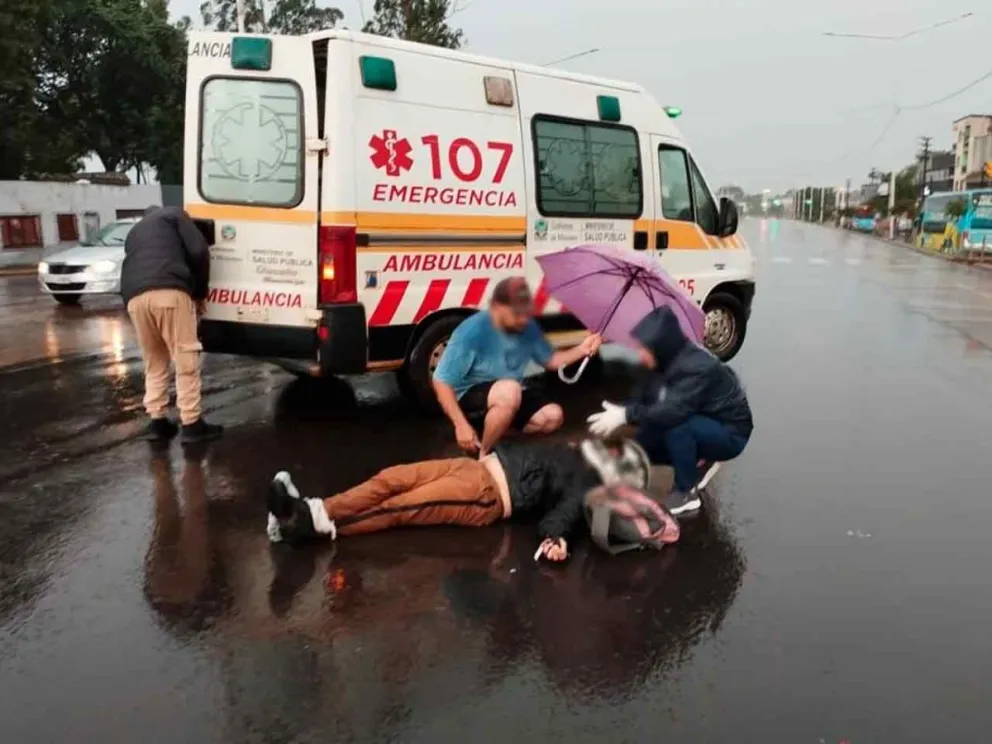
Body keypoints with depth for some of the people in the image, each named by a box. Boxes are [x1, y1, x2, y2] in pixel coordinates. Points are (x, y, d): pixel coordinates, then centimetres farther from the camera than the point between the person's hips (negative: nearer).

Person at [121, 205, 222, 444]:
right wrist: (200, 293, 17)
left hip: (135, 298, 5)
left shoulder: (134, 233, 39)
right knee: (186, 359, 1)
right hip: (169, 291, -5)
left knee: (154, 362, 19)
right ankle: (191, 424, 3)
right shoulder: (174, 214, 23)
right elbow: (198, 251, 7)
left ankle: (157, 421, 19)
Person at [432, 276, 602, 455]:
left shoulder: (528, 327, -9)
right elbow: (442, 381, -22)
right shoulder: (472, 331, -26)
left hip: (509, 394, 7)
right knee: (509, 390, -36)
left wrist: (581, 350, -11)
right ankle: (483, 454, -17)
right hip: (469, 396, -7)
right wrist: (461, 425, -29)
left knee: (553, 416, -11)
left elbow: (550, 360, 8)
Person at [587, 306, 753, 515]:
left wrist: (626, 415, -41)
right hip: (699, 429, 8)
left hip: (730, 434, -8)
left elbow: (674, 411, -42)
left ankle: (686, 494, -18)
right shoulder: (663, 364, -6)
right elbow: (641, 399, -4)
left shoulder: (698, 367, -31)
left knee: (676, 425, -34)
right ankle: (699, 463, 12)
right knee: (641, 446, -2)